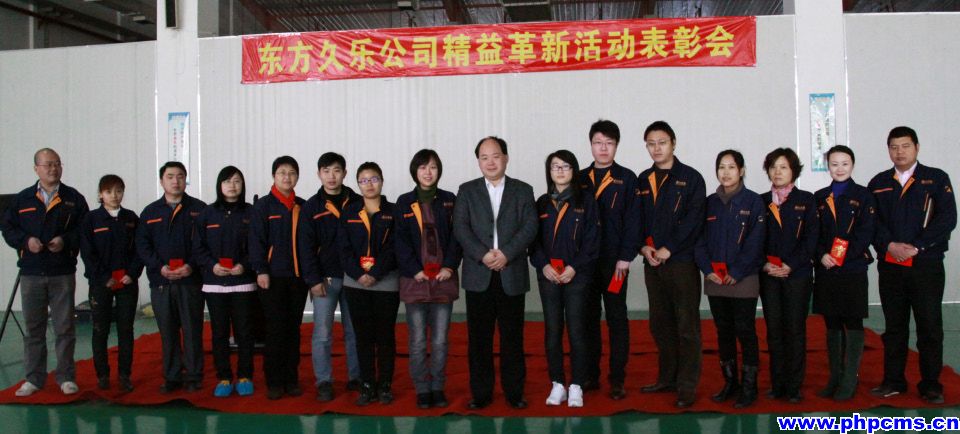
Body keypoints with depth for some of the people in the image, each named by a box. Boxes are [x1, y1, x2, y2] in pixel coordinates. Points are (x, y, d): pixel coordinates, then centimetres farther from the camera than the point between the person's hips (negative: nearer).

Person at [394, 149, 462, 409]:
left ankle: (438, 388, 15)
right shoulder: (404, 202, 5)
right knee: (417, 341, 1)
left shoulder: (449, 200, 8)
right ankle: (422, 390, 10)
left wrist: (450, 266, -9)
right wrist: (415, 270, -10)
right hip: (415, 278, -1)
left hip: (443, 277, 1)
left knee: (440, 340, 5)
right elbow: (401, 240, 0)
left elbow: (456, 236, 4)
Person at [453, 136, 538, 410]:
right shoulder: (467, 191, 9)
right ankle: (481, 393, 14)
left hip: (512, 275, 0)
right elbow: (460, 228, -2)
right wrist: (483, 254, -15)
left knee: (512, 336, 5)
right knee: (479, 337, 4)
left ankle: (514, 391, 15)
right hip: (478, 275, 1)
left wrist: (506, 253, -15)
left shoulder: (523, 190, 8)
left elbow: (530, 227, -2)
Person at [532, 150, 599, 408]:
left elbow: (592, 238, -3)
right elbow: (534, 239, 8)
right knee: (552, 331, 5)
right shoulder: (542, 203, 11)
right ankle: (557, 384, 13)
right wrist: (543, 265, -8)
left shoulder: (586, 200, 2)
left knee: (576, 331, -3)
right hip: (548, 275, 3)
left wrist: (574, 267, -12)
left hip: (576, 275, -3)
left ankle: (576, 386, 5)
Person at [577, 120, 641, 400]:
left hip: (614, 261, -3)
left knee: (617, 319, 2)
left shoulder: (627, 179, 2)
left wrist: (625, 257, -10)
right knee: (588, 317, 8)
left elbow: (633, 220, -3)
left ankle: (617, 380, 9)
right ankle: (590, 376, 17)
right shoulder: (580, 179, 10)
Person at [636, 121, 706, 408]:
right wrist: (644, 246, -4)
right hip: (652, 262, 6)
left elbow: (693, 220, -10)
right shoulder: (644, 180, 14)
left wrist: (668, 249, -13)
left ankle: (687, 386, 3)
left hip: (681, 261, -5)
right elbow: (638, 218, 13)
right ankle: (668, 378, 23)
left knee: (686, 325, -2)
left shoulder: (691, 178, -2)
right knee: (659, 323, 11)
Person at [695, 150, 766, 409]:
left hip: (743, 279, -4)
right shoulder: (710, 203, 9)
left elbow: (755, 242, -8)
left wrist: (736, 273, -13)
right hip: (715, 279, 4)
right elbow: (700, 240, 6)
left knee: (745, 332, -1)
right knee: (723, 331, 11)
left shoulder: (753, 202, -2)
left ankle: (749, 387, 7)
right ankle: (729, 382, 21)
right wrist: (708, 269, -7)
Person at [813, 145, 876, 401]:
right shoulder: (819, 197, 11)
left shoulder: (863, 196, 1)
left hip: (853, 269, -3)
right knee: (832, 324, 9)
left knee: (853, 323, 1)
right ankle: (834, 377, 18)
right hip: (826, 270, 4)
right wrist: (822, 255, -10)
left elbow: (865, 233, -7)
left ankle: (850, 380, 7)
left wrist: (843, 257, -16)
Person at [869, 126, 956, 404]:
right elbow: (872, 222, 3)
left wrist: (916, 246, -14)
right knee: (894, 327, 9)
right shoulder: (878, 183, 10)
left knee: (930, 327, 2)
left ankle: (931, 385, 12)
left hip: (926, 264, -2)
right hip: (890, 265, 2)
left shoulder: (937, 179, 3)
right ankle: (893, 381, 18)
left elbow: (947, 218, -7)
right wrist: (890, 245, -14)